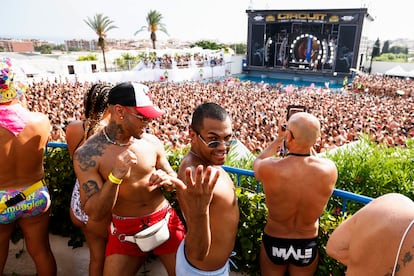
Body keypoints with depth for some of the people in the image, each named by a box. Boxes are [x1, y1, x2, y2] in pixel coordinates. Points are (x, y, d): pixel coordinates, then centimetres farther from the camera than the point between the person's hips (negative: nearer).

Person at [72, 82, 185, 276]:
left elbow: (173, 179, 6)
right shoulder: (87, 154, -16)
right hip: (125, 231, -2)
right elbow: (94, 214, -17)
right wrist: (115, 177, -31)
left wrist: (167, 180, -17)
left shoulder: (152, 142, -8)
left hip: (165, 221, 2)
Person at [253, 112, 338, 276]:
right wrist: (308, 144, 2)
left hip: (274, 242, -1)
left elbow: (257, 162, -3)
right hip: (307, 246, 2)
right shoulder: (330, 169, -24)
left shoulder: (268, 168, -29)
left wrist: (277, 141, 4)